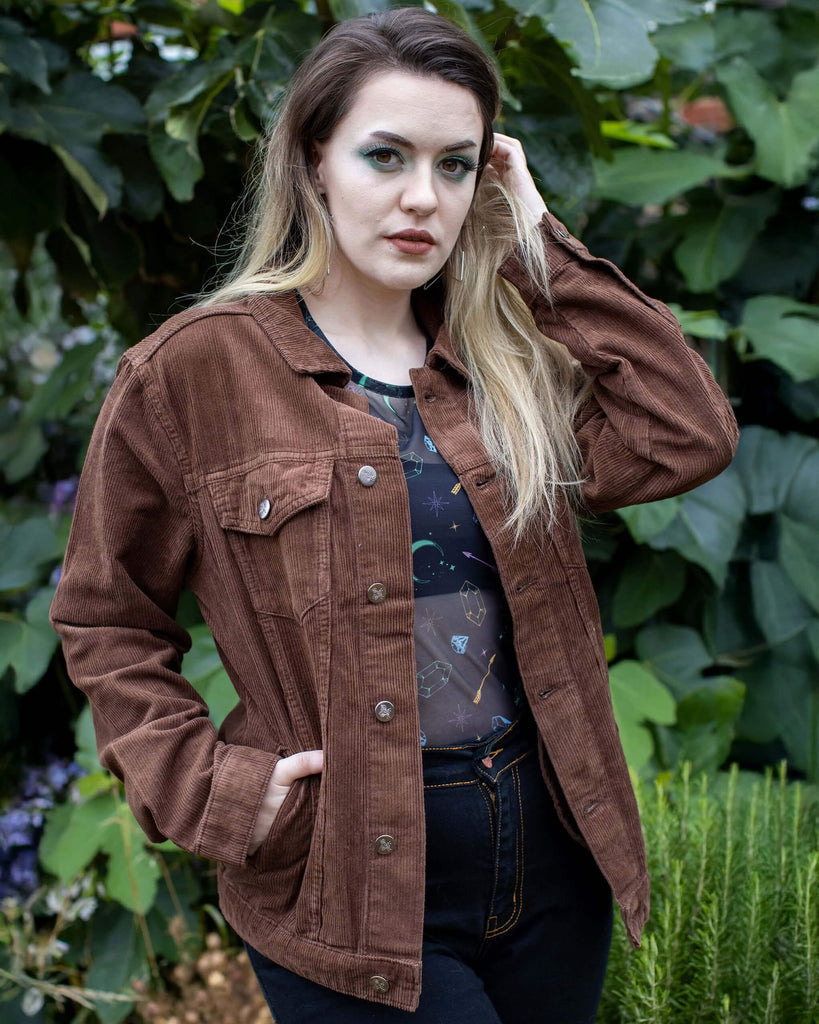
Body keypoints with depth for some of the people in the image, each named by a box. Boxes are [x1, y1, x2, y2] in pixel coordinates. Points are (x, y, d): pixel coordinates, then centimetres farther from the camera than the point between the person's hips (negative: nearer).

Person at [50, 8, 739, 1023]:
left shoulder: (505, 358, 5)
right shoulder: (191, 370, -7)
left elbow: (690, 437, -8)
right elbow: (105, 618, 0)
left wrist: (542, 248, -5)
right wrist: (208, 785, -12)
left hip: (551, 858, 5)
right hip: (352, 889, -5)